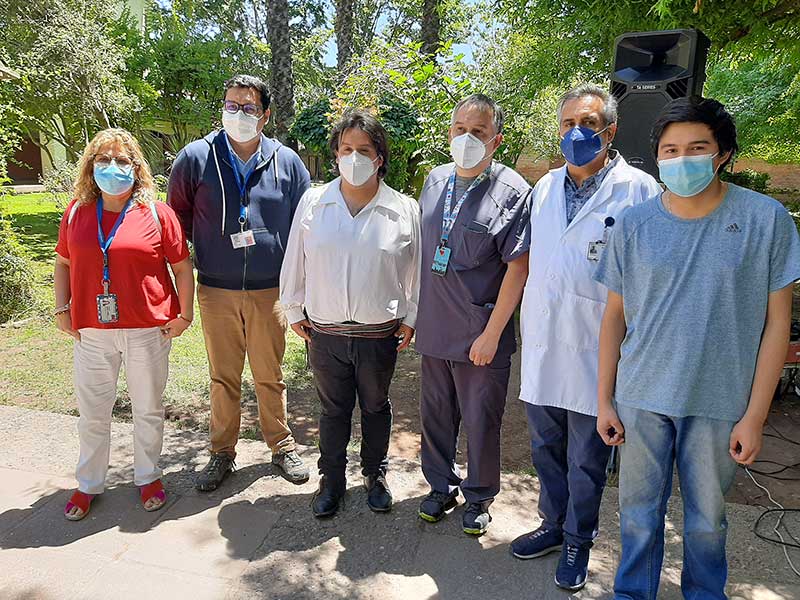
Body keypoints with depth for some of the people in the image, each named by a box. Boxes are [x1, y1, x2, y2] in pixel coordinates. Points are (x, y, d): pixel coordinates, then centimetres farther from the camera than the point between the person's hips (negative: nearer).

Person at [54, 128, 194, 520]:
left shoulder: (157, 214, -5)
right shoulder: (76, 212, 4)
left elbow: (182, 267, -2)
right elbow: (62, 263, 14)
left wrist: (184, 314, -5)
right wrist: (62, 310, 5)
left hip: (148, 329, -2)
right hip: (91, 330, 2)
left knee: (148, 409, 12)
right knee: (92, 412, 13)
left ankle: (147, 477, 32)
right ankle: (88, 484, 33)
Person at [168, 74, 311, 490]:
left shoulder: (287, 162, 1)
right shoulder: (195, 157, -1)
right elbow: (178, 215, 11)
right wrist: (207, 243, 0)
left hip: (269, 290, 0)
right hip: (216, 291, 0)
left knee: (269, 376, 12)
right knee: (223, 377, 12)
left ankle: (282, 447, 29)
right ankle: (222, 452, 29)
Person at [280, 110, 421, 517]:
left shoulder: (404, 210, -5)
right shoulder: (313, 202, -2)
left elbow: (416, 270, 3)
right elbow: (294, 262, 6)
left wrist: (410, 317, 4)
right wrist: (294, 310, 8)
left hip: (379, 334, 0)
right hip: (325, 332, 1)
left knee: (375, 406, 17)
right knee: (333, 409, 15)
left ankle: (375, 474, 38)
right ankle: (331, 478, 34)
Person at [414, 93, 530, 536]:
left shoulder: (511, 191, -12)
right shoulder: (435, 180, 7)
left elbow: (518, 267, -14)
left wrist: (492, 333, -16)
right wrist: (416, 313, 13)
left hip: (480, 334, -5)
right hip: (433, 329, 6)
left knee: (481, 422, 10)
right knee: (435, 414, 17)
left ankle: (478, 497, 33)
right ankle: (441, 487, 39)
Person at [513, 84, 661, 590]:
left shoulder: (638, 191, -9)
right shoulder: (545, 188, 8)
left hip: (595, 354, -5)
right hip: (542, 348, 5)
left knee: (586, 462, 12)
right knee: (546, 450, 19)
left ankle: (578, 541, 34)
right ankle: (554, 525, 40)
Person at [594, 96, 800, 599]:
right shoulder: (636, 224, -2)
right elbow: (615, 316, 3)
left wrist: (755, 415, -5)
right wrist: (605, 400, 3)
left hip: (719, 403, -1)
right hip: (641, 398, 1)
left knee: (707, 519, 17)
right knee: (639, 512, 15)